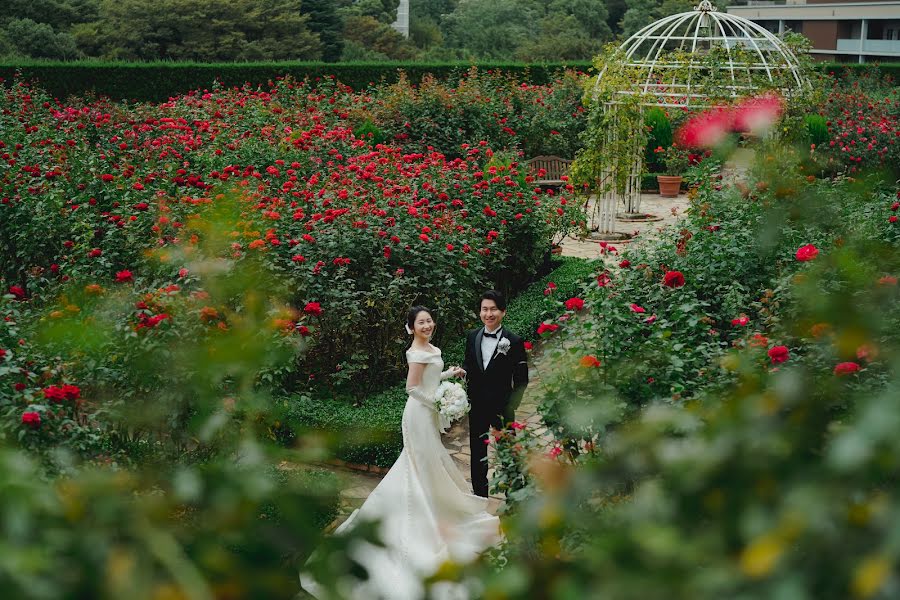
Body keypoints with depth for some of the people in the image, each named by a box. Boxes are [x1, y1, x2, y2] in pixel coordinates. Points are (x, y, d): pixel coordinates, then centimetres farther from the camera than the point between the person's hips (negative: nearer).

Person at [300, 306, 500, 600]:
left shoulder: (429, 349, 9)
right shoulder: (418, 352, -20)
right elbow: (413, 388, -23)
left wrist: (450, 373, 10)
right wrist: (438, 404, -17)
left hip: (427, 413, 10)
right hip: (421, 413, -10)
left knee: (419, 462, 18)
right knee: (425, 464, -1)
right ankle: (426, 522, 9)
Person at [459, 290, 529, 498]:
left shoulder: (514, 341, -11)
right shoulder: (472, 337, 2)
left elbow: (521, 380, -8)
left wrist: (510, 408, -13)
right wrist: (462, 370, -10)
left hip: (501, 407, -4)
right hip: (477, 406, 4)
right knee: (477, 452, 14)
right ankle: (480, 496, 28)